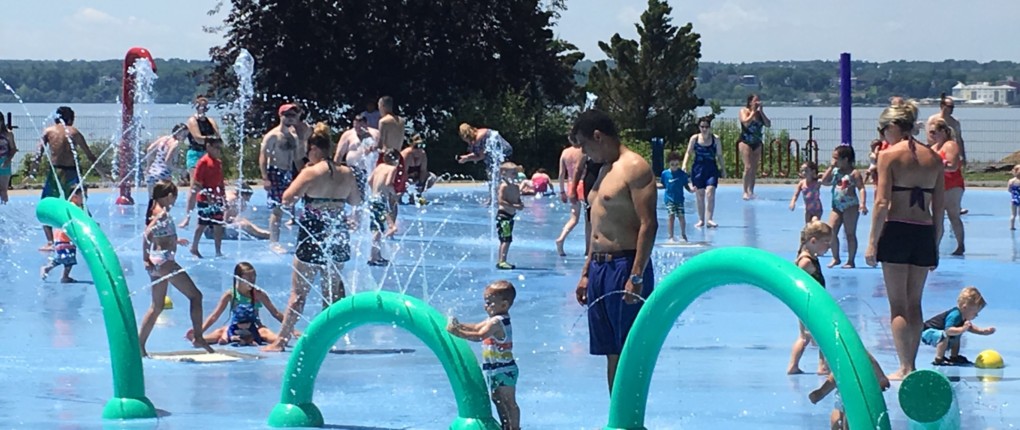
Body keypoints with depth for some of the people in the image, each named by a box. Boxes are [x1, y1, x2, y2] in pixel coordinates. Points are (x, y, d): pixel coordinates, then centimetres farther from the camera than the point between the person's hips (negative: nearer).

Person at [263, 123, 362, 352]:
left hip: (313, 236, -5)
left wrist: (301, 175, -1)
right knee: (332, 290, 16)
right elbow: (356, 202, 16)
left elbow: (287, 198, -13)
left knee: (298, 292, 0)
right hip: (339, 236, 5)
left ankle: (281, 340, 2)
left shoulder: (311, 172, -13)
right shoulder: (346, 173, 4)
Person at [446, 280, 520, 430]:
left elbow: (479, 336, -32)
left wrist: (458, 332, -34)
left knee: (508, 402, -6)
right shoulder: (494, 320, 10)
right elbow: (476, 327, 15)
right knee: (498, 400, 19)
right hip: (496, 369, 11)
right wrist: (459, 325, 2)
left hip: (503, 370, -11)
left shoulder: (497, 322, -22)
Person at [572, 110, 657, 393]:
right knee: (612, 354, 10)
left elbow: (648, 224, -18)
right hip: (600, 268, 10)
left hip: (625, 267, -10)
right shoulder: (605, 170, 19)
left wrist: (636, 277, -23)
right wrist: (586, 273, 22)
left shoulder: (635, 168, -11)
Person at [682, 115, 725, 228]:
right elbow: (688, 153, 3)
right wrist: (684, 165, -11)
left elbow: (719, 155, 7)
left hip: (711, 169, -1)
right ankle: (701, 220, 15)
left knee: (710, 192, -15)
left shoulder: (715, 139, 1)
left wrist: (723, 170, 8)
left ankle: (709, 219, -16)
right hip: (698, 169, 1)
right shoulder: (695, 138, 1)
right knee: (699, 195, 6)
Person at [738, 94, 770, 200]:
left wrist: (761, 112, -6)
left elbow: (768, 124, -1)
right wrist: (753, 111, -15)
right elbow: (746, 122, -22)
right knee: (748, 167, -16)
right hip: (745, 142, -6)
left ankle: (751, 191, 10)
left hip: (757, 143, 6)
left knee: (754, 169, 5)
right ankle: (745, 192, -12)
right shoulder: (744, 111, -4)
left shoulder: (759, 113, 10)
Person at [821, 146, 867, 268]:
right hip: (837, 206, 6)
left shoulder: (854, 173, -8)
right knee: (831, 232, -3)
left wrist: (862, 204, -25)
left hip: (850, 206, -6)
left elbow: (861, 189, -13)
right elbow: (824, 181, 3)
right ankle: (835, 258, 11)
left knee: (850, 233, 0)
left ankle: (851, 261, 6)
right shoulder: (835, 171, 10)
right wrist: (831, 167, -2)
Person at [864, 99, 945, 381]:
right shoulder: (934, 158, 8)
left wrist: (872, 242, -7)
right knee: (914, 304, 14)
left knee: (898, 305, 1)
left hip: (896, 231, -5)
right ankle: (911, 366, 16)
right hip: (925, 234, 5)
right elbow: (939, 209, 9)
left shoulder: (889, 155, -6)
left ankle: (905, 368, -3)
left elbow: (882, 203, -11)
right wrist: (935, 246, 16)